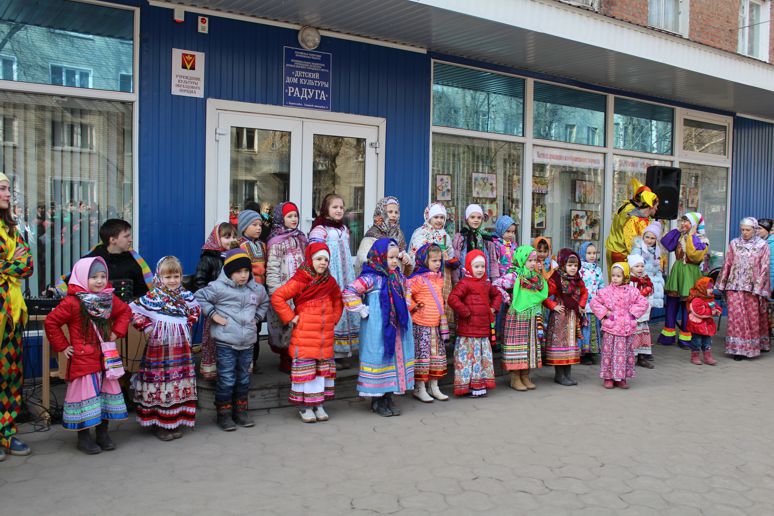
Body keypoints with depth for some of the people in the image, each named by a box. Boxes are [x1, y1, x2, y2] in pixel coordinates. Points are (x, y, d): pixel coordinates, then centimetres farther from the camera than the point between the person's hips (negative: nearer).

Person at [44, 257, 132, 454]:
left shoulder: (110, 299, 4)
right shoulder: (72, 302, -14)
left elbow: (125, 311, 20)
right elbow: (50, 322, -9)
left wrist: (117, 331, 8)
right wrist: (62, 346, -7)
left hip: (105, 358, 6)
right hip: (82, 360, -6)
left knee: (107, 393, 10)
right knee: (85, 396, 0)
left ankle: (103, 433, 24)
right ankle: (83, 437, 15)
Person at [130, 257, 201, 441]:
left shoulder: (185, 296, 5)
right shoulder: (152, 297, -9)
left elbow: (195, 310, 22)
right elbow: (133, 311, -8)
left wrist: (189, 324, 8)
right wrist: (146, 327, -12)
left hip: (180, 348, 5)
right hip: (159, 348, -4)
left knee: (180, 383, 8)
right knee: (159, 383, 0)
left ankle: (176, 422, 20)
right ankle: (160, 424, 10)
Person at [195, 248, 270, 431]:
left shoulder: (257, 289, 8)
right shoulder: (219, 287, -9)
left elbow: (265, 302, 27)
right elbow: (199, 297, -6)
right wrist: (212, 314, -11)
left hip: (247, 342, 5)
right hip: (225, 342, -5)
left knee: (244, 379, 14)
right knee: (226, 380, -1)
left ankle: (240, 411, 28)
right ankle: (224, 413, 12)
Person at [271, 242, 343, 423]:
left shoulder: (330, 281, 9)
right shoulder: (300, 281, -11)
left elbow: (338, 299, 27)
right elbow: (277, 297, -13)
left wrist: (334, 318, 14)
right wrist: (290, 318, -11)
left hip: (326, 336, 6)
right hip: (304, 337, -6)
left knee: (323, 368, 10)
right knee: (305, 368, -2)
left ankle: (318, 403, 21)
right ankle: (304, 406, 9)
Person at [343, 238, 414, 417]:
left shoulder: (398, 277, 9)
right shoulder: (371, 278, -15)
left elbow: (405, 292, 30)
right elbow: (349, 292, -22)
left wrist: (404, 309, 16)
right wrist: (362, 311, -17)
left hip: (398, 327, 8)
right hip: (377, 329, -7)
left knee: (396, 357, 10)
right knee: (379, 357, -1)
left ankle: (388, 397, 22)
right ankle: (377, 400, 12)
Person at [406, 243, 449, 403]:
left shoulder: (439, 278, 11)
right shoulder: (418, 279, -15)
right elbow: (405, 294, -18)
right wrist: (413, 307, -13)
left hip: (437, 324, 8)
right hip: (421, 325, -8)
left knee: (437, 354, 13)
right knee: (422, 354, -2)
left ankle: (433, 387, 25)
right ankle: (419, 389, 9)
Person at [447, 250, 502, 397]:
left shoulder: (486, 284, 13)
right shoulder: (464, 283, -12)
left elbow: (497, 294, 32)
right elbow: (452, 299, -23)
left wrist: (493, 308, 15)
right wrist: (465, 312, -18)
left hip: (484, 329, 8)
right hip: (468, 331, -8)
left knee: (483, 357, 13)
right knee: (468, 357, -5)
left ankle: (480, 384, 23)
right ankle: (466, 386, 2)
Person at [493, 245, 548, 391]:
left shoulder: (537, 278, 12)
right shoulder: (514, 276, -11)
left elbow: (541, 296, 21)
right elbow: (496, 285, -18)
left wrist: (539, 316, 11)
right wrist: (507, 299, -14)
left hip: (532, 318, 7)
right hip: (517, 317, -7)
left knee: (530, 345, 10)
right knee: (518, 345, -3)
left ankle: (525, 377, 19)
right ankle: (515, 379, 5)